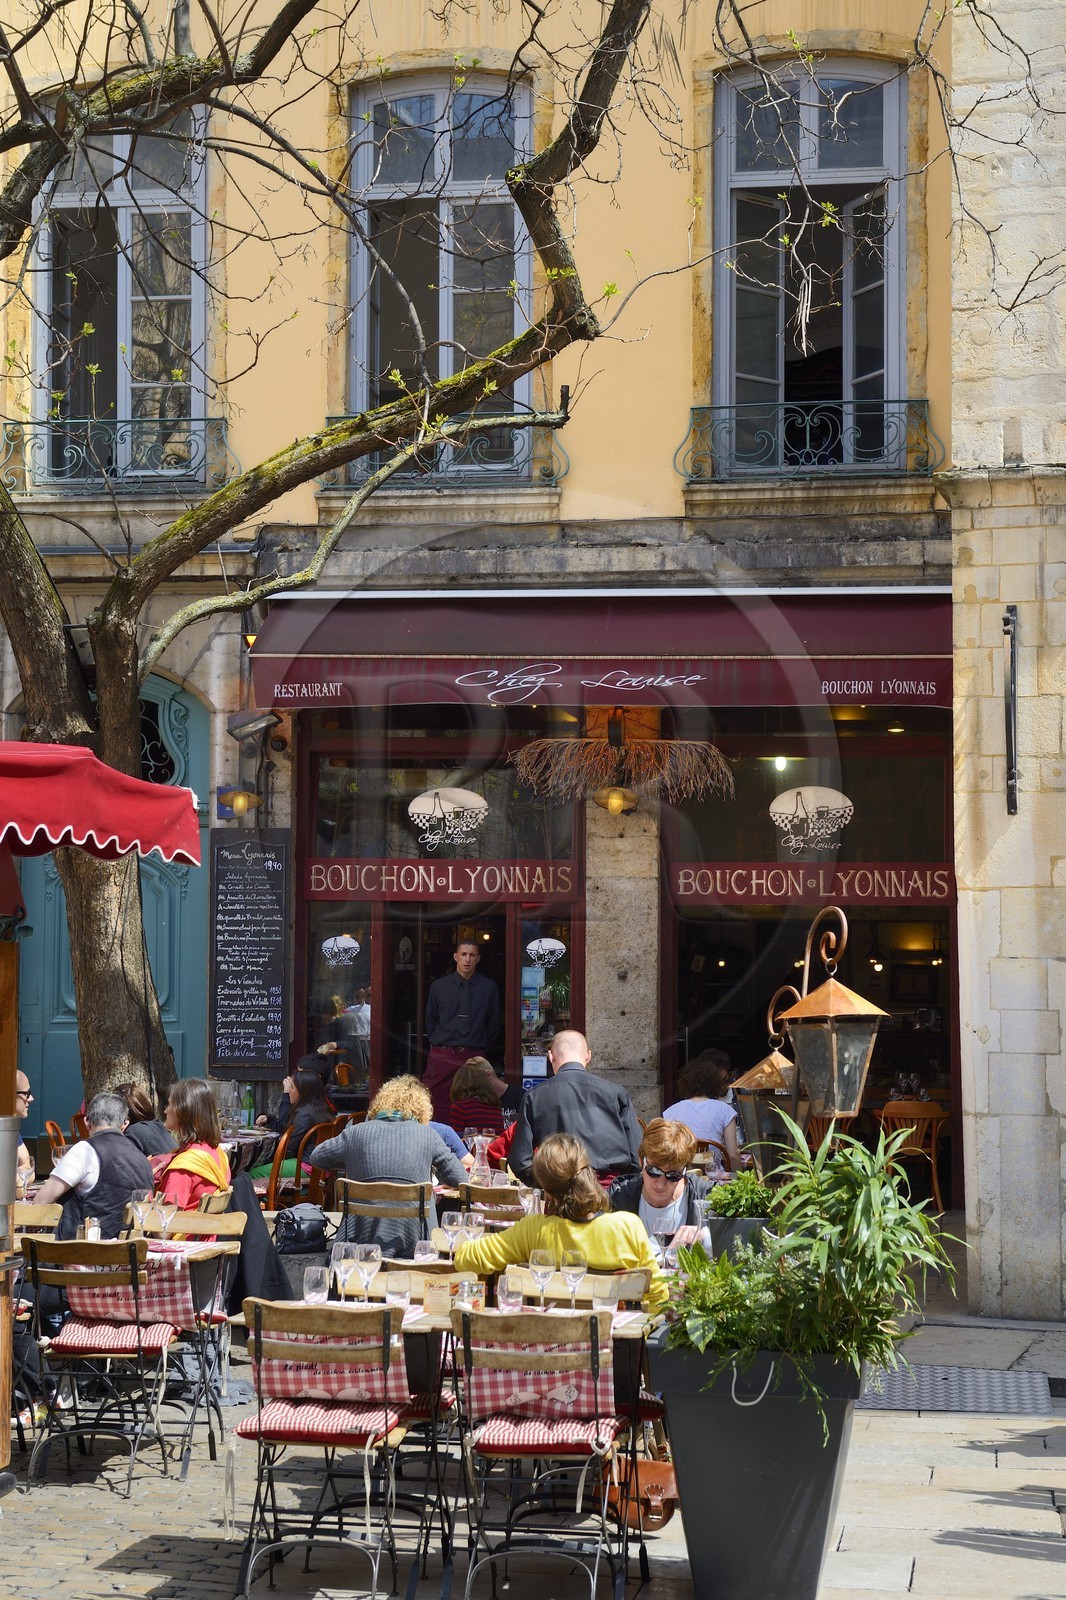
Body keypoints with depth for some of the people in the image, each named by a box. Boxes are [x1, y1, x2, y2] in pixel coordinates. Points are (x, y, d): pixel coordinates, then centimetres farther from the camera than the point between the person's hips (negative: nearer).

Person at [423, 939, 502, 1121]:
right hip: (442, 1057, 0)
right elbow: (430, 1021, 17)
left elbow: (494, 1024, 13)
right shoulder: (439, 987, 6)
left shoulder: (489, 987, 4)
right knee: (437, 1111, -5)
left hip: (474, 1058, 0)